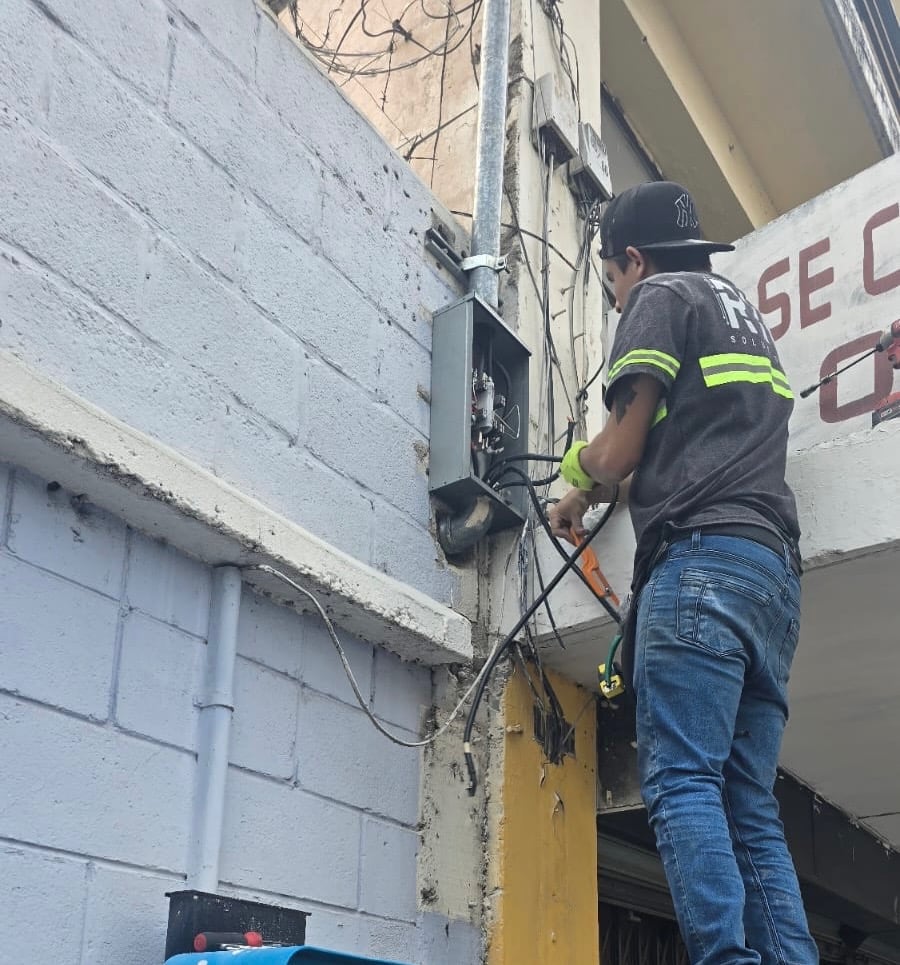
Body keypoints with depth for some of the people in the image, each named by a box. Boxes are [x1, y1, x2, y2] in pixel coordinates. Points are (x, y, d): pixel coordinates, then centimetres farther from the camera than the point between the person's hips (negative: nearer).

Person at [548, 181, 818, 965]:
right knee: (751, 804, 4)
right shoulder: (749, 319, 32)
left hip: (702, 559, -8)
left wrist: (576, 499, 21)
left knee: (680, 781, -14)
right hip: (776, 575, 8)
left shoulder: (660, 297, 7)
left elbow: (618, 453, 0)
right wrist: (602, 482, 45)